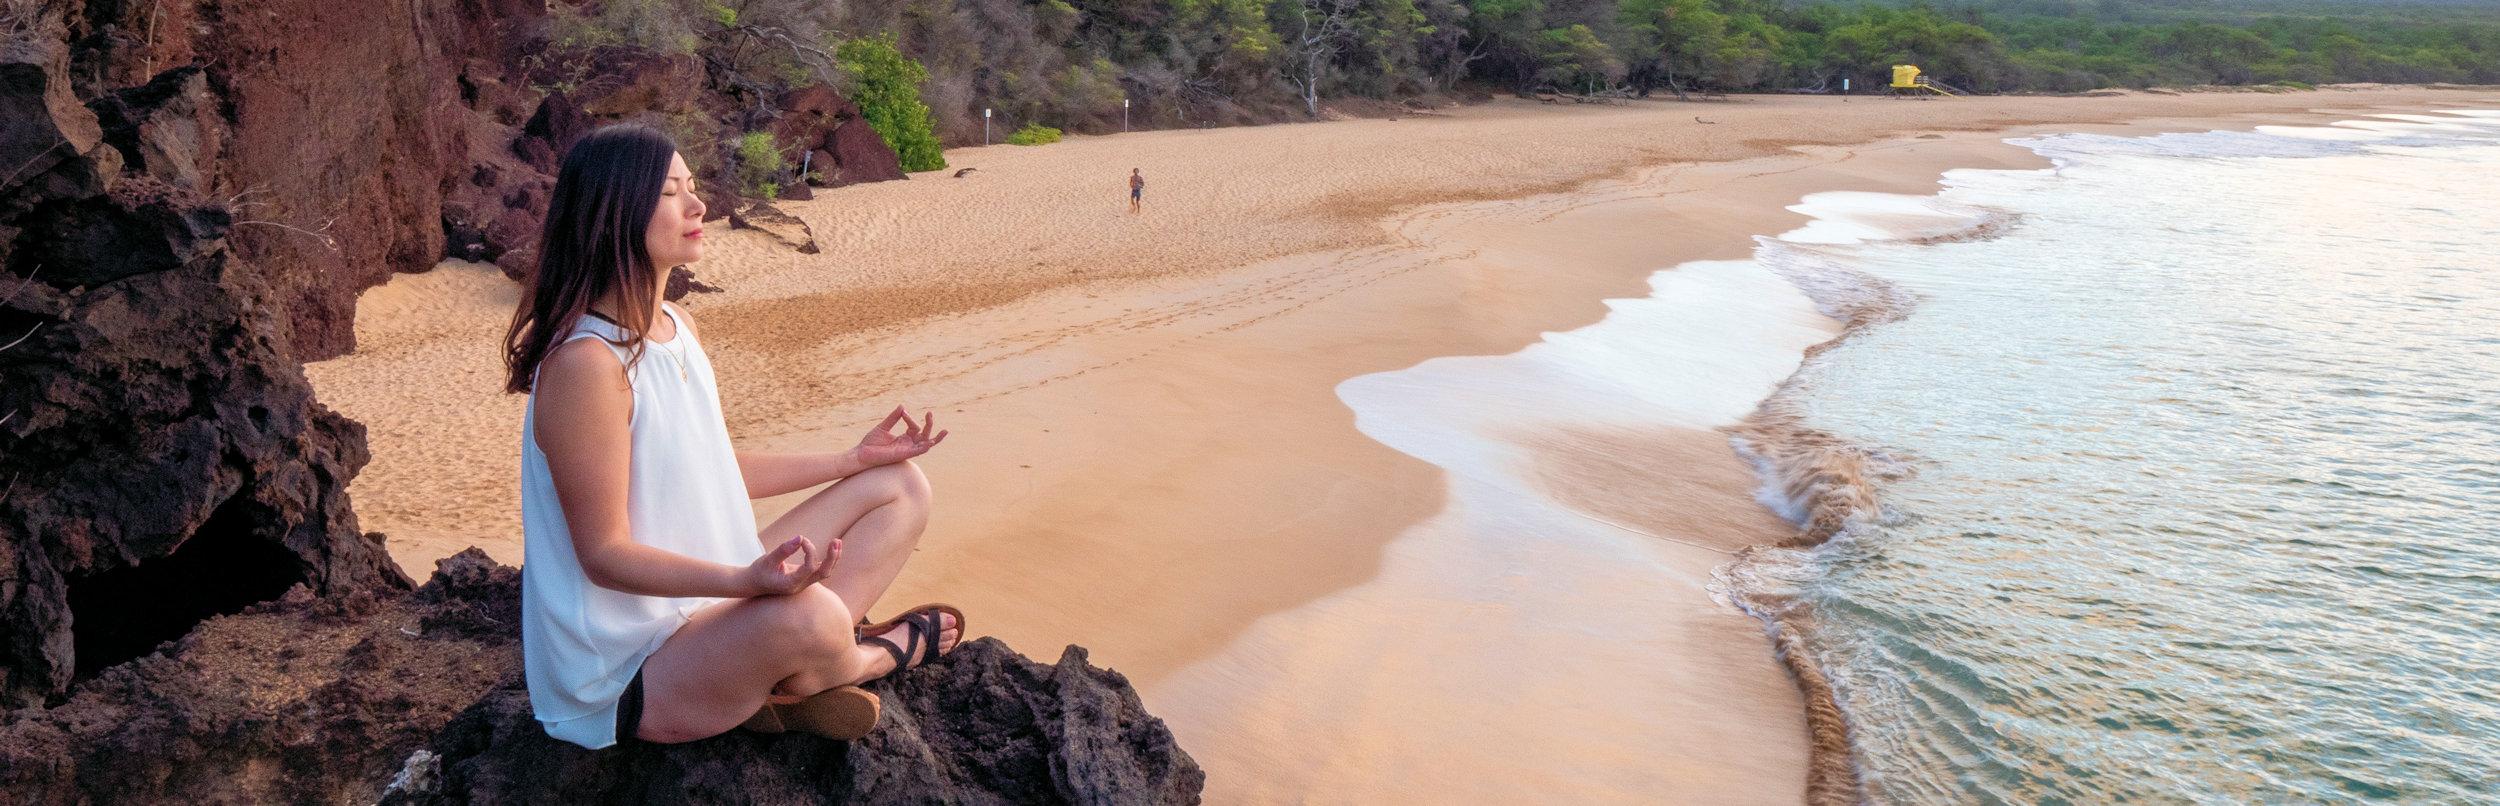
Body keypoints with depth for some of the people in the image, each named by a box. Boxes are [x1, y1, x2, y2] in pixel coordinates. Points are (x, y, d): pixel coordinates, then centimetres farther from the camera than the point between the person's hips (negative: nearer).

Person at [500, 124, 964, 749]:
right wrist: (748, 579, -37)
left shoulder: (681, 329, 5)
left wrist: (854, 458, 15)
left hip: (710, 600, 10)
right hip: (628, 669, -9)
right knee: (808, 615, -39)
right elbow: (604, 553, -23)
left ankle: (789, 685, -9)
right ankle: (877, 654, 1)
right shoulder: (586, 363, -24)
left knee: (901, 486, 7)